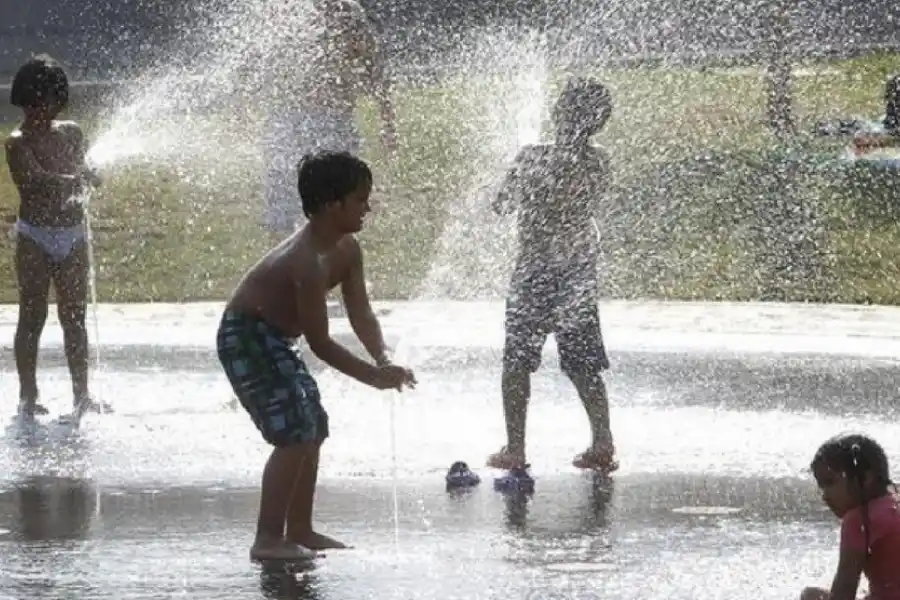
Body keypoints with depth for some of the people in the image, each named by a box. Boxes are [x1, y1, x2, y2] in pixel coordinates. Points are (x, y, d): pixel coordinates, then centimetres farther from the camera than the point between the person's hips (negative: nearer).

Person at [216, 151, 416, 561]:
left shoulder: (346, 251, -1)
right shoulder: (307, 262, -31)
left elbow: (361, 313, 0)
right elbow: (320, 342, -28)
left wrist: (382, 360, -17)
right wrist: (373, 377, -25)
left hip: (273, 338, 10)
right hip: (245, 337, -10)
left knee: (313, 428, 14)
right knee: (295, 434, -17)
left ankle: (299, 531, 21)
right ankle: (268, 539, -17)